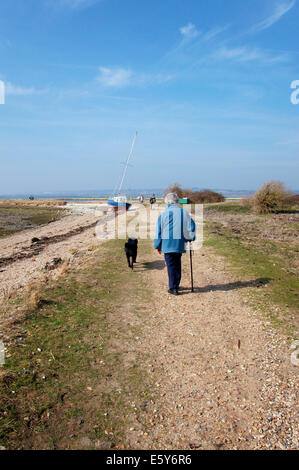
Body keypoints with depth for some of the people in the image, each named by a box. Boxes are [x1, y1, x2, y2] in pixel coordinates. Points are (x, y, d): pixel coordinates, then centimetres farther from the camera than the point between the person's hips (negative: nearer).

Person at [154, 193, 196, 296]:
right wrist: (190, 238, 21)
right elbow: (192, 226, 6)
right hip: (180, 244, 3)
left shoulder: (164, 214, -6)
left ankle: (173, 288, 2)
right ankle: (176, 285, 27)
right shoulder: (184, 213, 3)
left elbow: (159, 231, -2)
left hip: (167, 244, -3)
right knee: (177, 264, 17)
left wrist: (158, 246, 6)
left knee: (171, 265, 2)